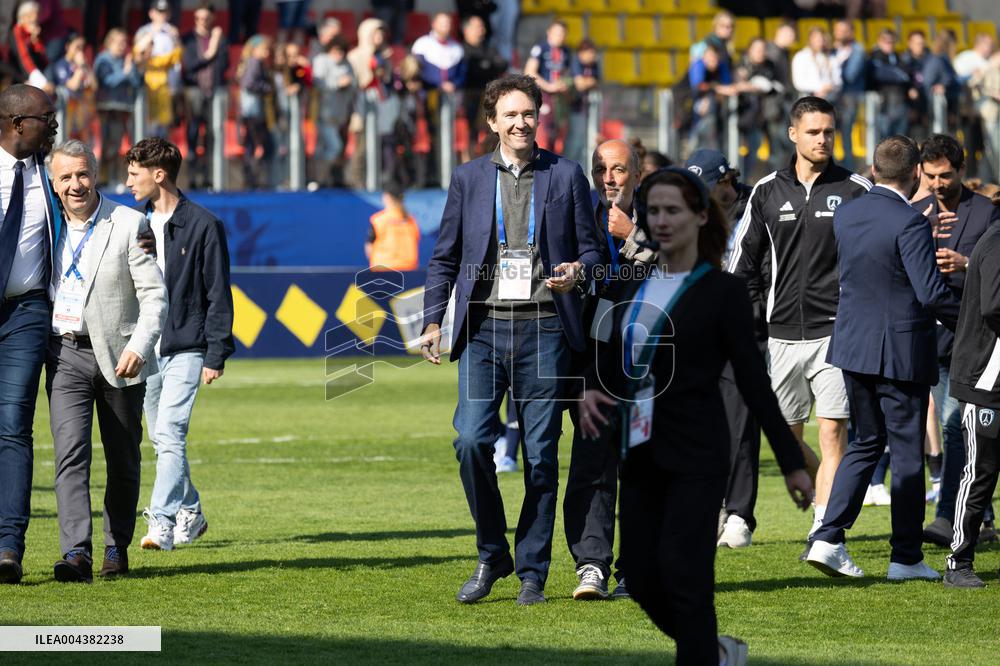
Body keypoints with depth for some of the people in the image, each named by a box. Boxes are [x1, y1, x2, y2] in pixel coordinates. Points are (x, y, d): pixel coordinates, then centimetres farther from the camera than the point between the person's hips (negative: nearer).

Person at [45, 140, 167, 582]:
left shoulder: (130, 225, -5)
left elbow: (154, 295, -9)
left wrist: (139, 346, -24)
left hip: (118, 357, -1)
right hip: (66, 353, 1)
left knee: (123, 460, 9)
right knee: (71, 451, -14)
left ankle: (117, 547, 25)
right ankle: (76, 553, -21)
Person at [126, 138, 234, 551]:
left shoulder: (203, 225, -6)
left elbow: (218, 295, -5)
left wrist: (216, 355, -9)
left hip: (185, 348, -6)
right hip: (145, 348, 6)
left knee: (170, 434, -15)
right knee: (161, 439, 11)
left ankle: (161, 522, -19)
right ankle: (190, 514, 25)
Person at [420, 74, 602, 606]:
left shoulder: (566, 176, 8)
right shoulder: (469, 179, 11)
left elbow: (590, 249, 11)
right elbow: (444, 257, 14)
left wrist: (578, 273, -12)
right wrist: (432, 322, 3)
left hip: (543, 329, -1)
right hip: (483, 329, 1)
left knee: (540, 456, 0)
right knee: (471, 441, -13)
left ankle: (532, 572, 9)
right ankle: (491, 556, 6)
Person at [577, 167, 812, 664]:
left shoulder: (721, 291, -6)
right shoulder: (632, 287, 11)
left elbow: (752, 379, -7)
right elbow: (608, 359, 15)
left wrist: (791, 461, -7)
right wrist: (590, 391, -8)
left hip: (695, 455, -6)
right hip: (640, 455, 6)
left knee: (683, 575, -13)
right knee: (644, 582, 9)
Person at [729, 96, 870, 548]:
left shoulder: (856, 191, 2)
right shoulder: (768, 192, 8)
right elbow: (743, 262, 15)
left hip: (837, 332, -3)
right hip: (783, 334, 3)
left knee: (832, 434, -10)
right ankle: (830, 503, 29)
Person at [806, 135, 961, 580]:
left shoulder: (845, 215, 3)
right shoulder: (910, 223, -18)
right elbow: (932, 291, -23)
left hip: (853, 344, 6)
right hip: (901, 351, -6)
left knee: (865, 443, 17)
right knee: (907, 452, 5)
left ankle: (828, 539, 6)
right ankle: (906, 557, 10)